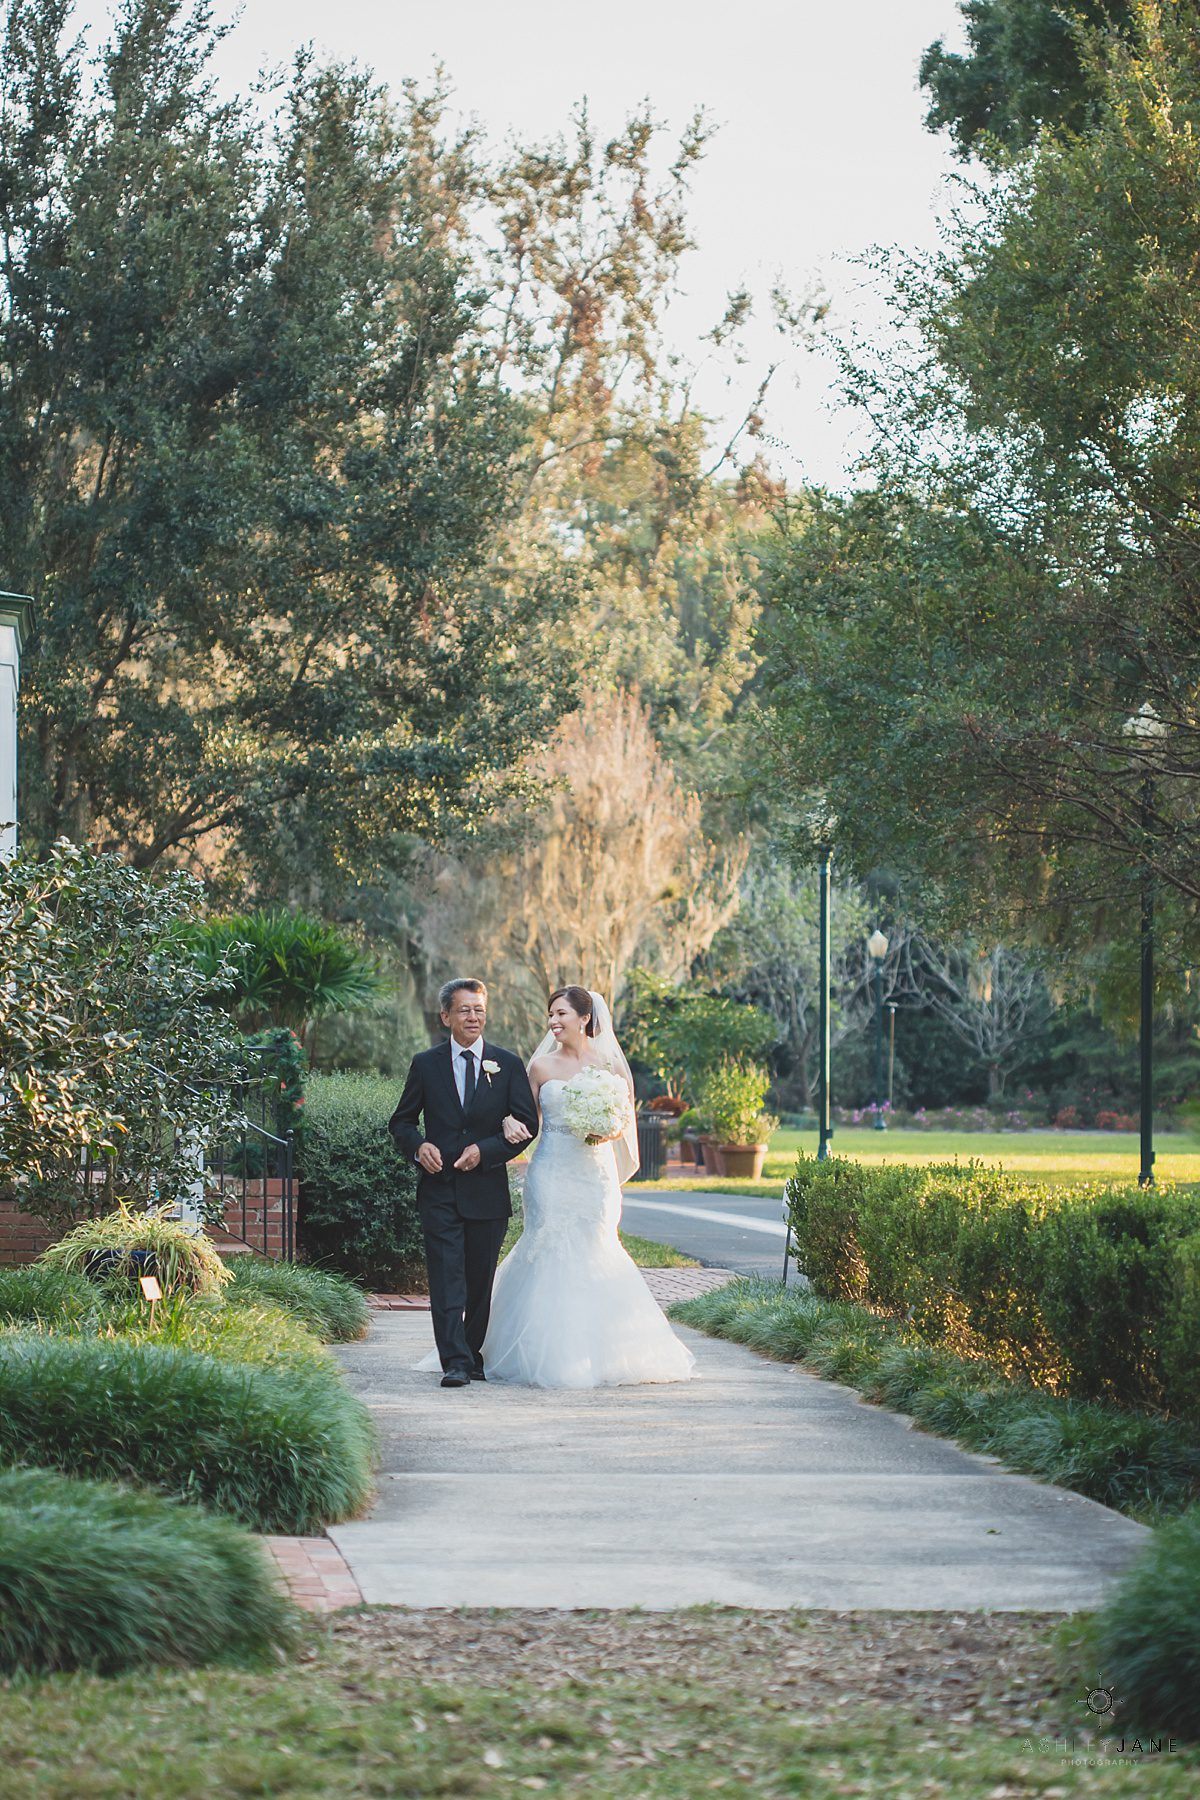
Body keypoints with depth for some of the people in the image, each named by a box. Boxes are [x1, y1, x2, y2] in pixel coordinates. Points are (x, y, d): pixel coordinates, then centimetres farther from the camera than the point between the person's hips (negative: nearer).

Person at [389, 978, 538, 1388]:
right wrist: (418, 1145, -10)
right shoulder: (426, 1064, 6)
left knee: (481, 1281, 9)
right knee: (446, 1278, -11)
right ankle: (455, 1362, -17)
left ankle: (475, 1356, 23)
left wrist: (485, 1150, -11)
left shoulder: (508, 1065, 5)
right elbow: (401, 1121, 12)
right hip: (440, 1190, -1)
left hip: (487, 1188, 1)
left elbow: (528, 1124, 3)